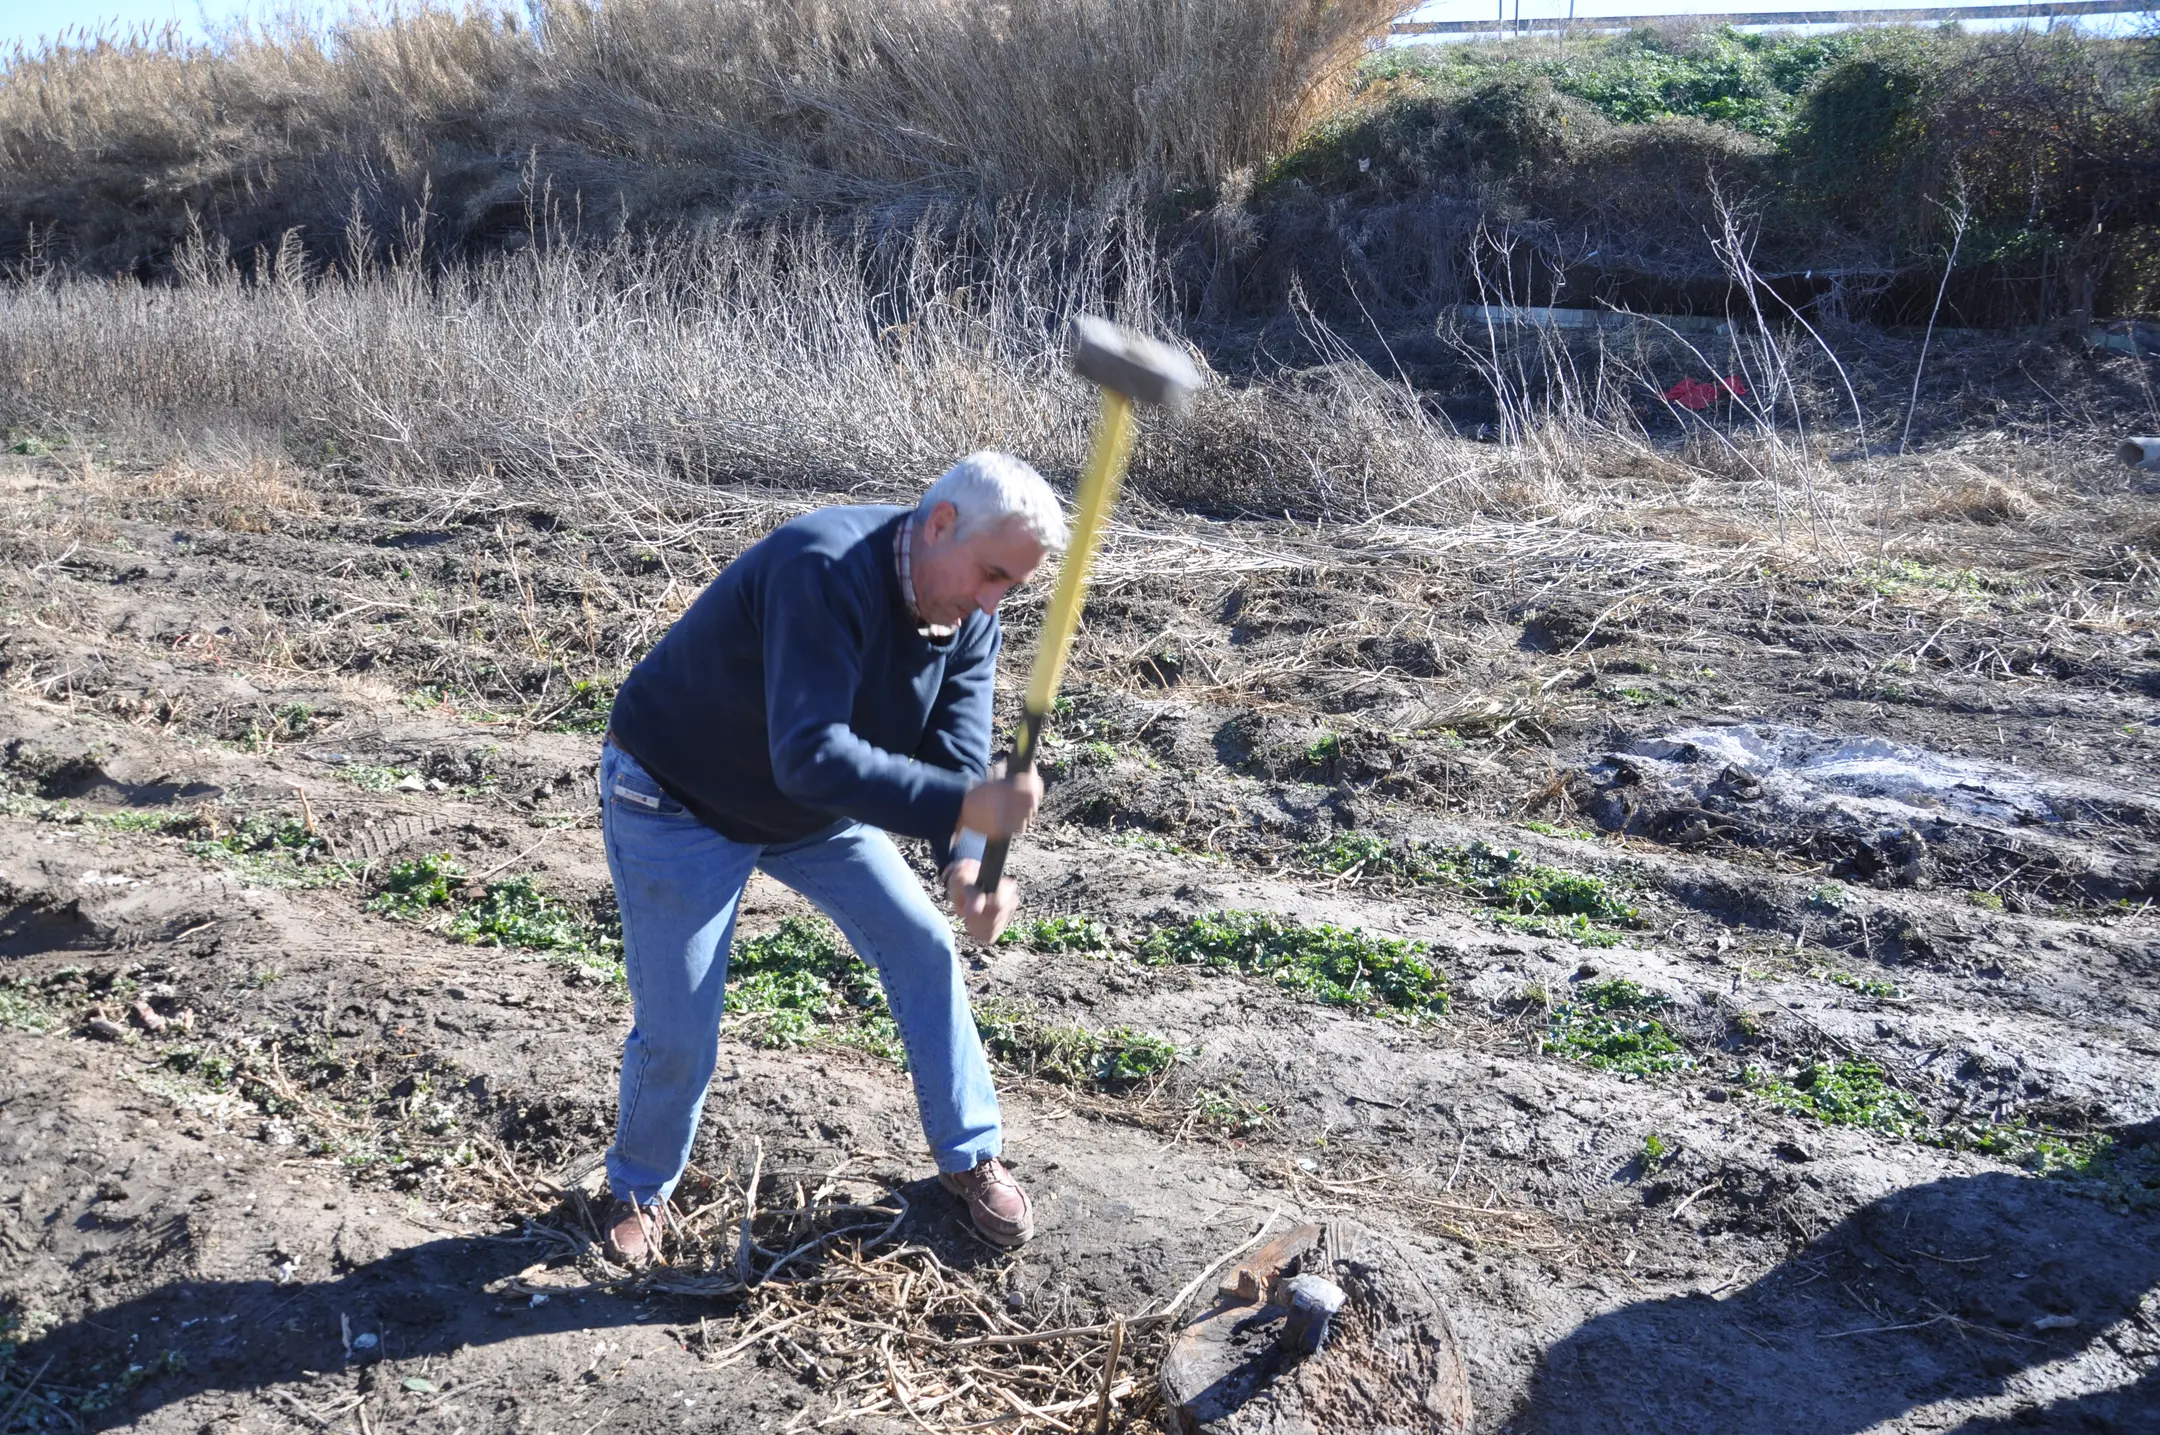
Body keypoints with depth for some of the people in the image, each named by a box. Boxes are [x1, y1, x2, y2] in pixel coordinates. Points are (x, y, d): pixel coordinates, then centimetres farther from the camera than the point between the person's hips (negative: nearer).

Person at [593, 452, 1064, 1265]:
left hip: (816, 806, 7)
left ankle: (969, 1156, 21)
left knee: (923, 949, 2)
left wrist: (965, 864, -37)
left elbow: (957, 756, -17)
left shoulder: (970, 620, -11)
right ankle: (640, 1189, 28)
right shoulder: (826, 573, -36)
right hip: (678, 801, -6)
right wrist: (967, 807, -50)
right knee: (677, 1030, -2)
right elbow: (810, 756, -44)